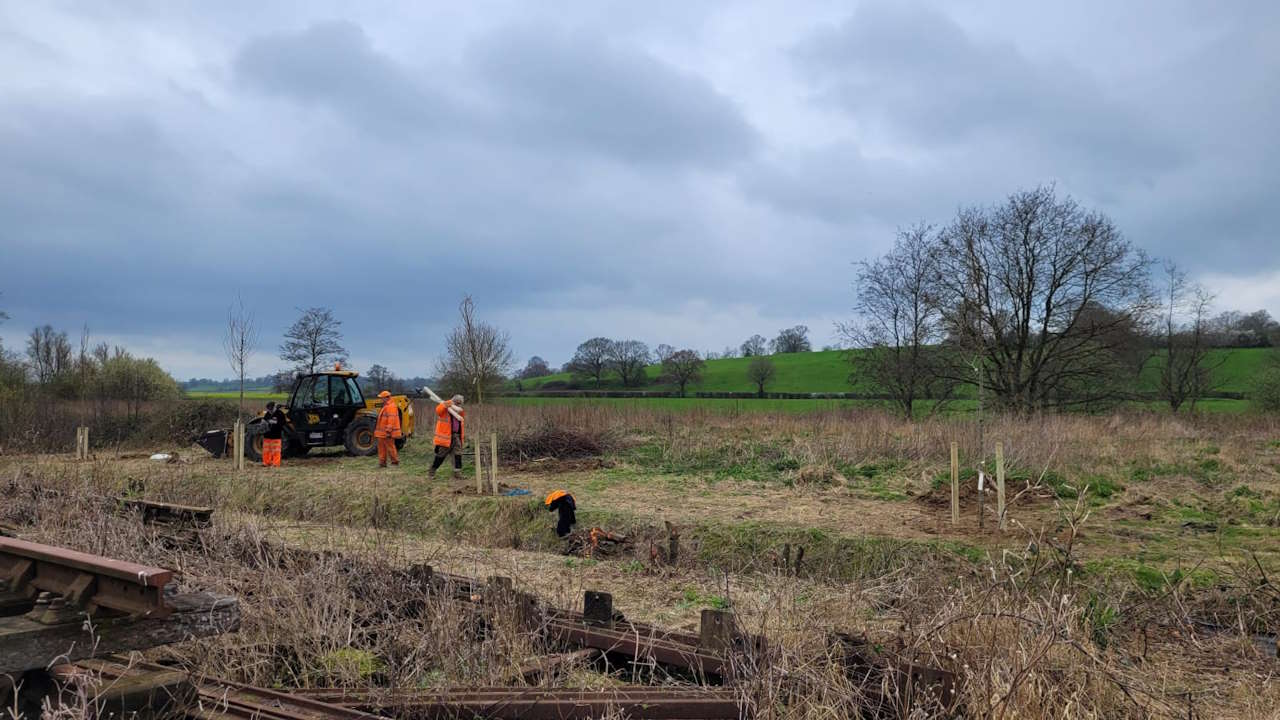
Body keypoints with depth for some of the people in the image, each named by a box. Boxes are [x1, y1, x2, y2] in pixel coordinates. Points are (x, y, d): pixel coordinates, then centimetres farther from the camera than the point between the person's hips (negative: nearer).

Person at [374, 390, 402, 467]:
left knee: (390, 447, -6)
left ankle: (395, 461, 2)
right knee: (381, 447, 12)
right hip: (382, 433, 11)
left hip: (387, 433, -11)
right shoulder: (385, 406, 19)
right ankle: (382, 462, 16)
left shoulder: (391, 407, -16)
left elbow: (391, 419, -24)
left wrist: (388, 431, -27)